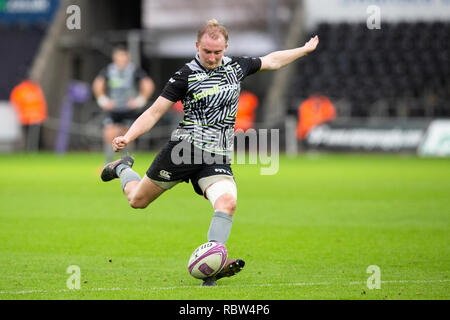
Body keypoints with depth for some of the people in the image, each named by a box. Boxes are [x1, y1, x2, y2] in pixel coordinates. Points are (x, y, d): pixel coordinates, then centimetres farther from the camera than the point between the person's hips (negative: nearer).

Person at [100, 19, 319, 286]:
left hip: (217, 158, 3)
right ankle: (122, 168, 45)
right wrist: (127, 137, -17)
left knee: (228, 201, -27)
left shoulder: (236, 66, 9)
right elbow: (155, 112, -4)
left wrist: (305, 50, 35)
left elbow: (271, 61, 28)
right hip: (185, 149, -3)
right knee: (138, 200, 10)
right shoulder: (186, 75, -5)